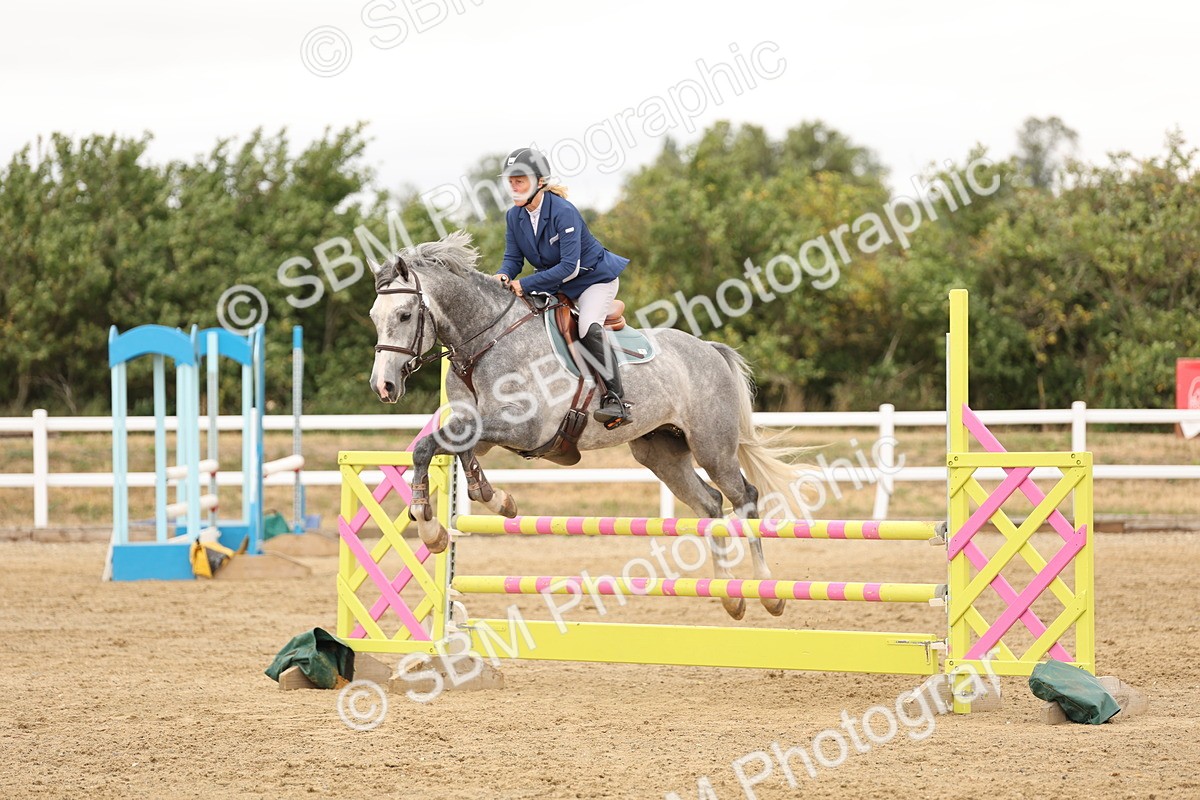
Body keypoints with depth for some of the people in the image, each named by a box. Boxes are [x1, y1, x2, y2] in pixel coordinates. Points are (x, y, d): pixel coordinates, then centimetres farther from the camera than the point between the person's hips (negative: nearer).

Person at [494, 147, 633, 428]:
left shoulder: (563, 212, -28)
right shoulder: (514, 216, -6)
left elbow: (570, 266, -32)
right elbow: (513, 258, -1)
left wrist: (525, 285, -34)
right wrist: (504, 276, -27)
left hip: (595, 277, -8)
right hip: (554, 284, 8)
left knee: (588, 328, -31)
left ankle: (615, 399, -32)